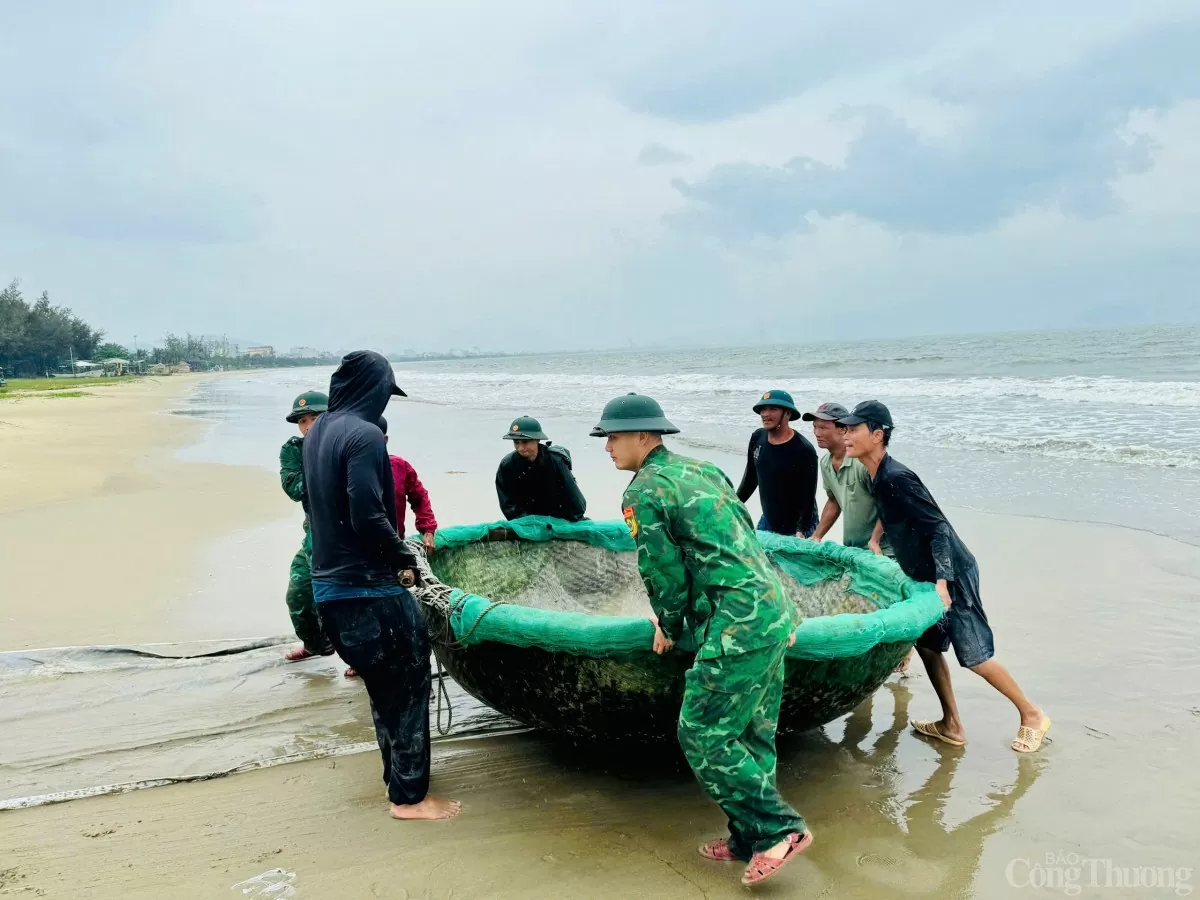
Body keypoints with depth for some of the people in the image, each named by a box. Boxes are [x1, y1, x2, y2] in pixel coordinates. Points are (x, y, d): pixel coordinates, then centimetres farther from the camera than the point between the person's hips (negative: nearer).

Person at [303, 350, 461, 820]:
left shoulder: (316, 433, 10)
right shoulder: (364, 435, -18)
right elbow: (370, 518, -24)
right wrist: (405, 559, -10)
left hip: (328, 583, 9)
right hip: (369, 589, -9)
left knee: (382, 686, 21)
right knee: (408, 687, 4)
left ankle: (397, 775, 34)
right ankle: (409, 796, 12)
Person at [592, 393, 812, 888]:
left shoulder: (643, 492, -7)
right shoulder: (703, 469, 18)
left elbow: (664, 572, -7)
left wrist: (669, 628, 11)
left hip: (737, 628, -9)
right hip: (775, 613, 9)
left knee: (703, 736, 1)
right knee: (752, 735, 16)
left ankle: (778, 828, 4)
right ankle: (749, 839, 25)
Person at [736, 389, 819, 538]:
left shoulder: (804, 450, -21)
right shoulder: (757, 438, -2)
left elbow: (808, 497, -20)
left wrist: (802, 532, -25)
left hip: (796, 529, -6)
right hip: (767, 522, 6)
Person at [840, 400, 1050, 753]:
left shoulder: (896, 479, -24)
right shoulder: (878, 478, 4)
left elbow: (938, 528, -25)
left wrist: (941, 581, -31)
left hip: (953, 575, -9)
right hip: (928, 576, 9)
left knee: (975, 655, -3)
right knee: (927, 644, 12)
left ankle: (1032, 715, 15)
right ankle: (951, 725, 22)